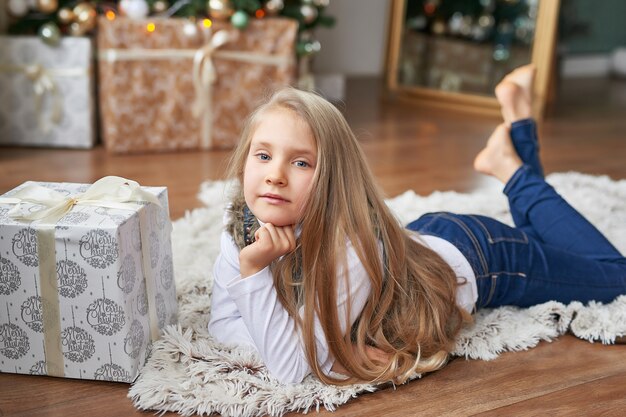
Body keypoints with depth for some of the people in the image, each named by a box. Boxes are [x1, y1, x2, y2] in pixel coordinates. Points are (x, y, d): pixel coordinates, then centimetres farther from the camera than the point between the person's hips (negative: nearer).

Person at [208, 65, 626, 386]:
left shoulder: (352, 246, -43)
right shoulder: (244, 225, -26)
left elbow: (295, 368, -43)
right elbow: (223, 323, -20)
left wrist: (255, 272, -49)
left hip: (472, 256, -5)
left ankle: (513, 168, 21)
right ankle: (517, 134, 38)